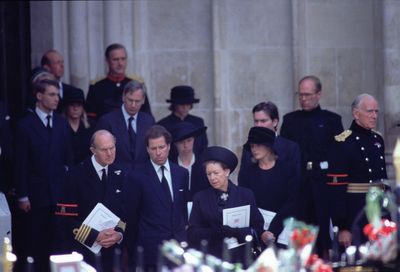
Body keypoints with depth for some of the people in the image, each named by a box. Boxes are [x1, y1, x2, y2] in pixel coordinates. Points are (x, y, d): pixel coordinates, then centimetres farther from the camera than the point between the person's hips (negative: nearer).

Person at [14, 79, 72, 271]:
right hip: (37, 193, -3)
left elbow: (67, 158, 11)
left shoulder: (62, 123, 7)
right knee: (36, 240, 3)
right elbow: (20, 163, -5)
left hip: (60, 192, 3)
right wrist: (22, 196, -7)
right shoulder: (25, 125, -4)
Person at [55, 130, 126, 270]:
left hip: (109, 250, 4)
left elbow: (124, 211, 8)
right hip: (79, 248, -4)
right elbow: (66, 218, -14)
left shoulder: (119, 174, 3)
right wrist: (95, 236, -20)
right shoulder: (77, 175, -10)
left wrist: (120, 233, -12)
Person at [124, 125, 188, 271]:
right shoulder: (136, 176, -4)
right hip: (151, 248, -4)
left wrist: (184, 238, 12)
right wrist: (132, 252, 3)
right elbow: (131, 216, 1)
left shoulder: (181, 173, 9)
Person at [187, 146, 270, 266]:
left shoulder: (245, 195, 7)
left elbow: (257, 227, 5)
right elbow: (192, 234, 2)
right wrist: (217, 232, -12)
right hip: (212, 256, 0)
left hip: (241, 255, 0)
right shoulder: (200, 198, 8)